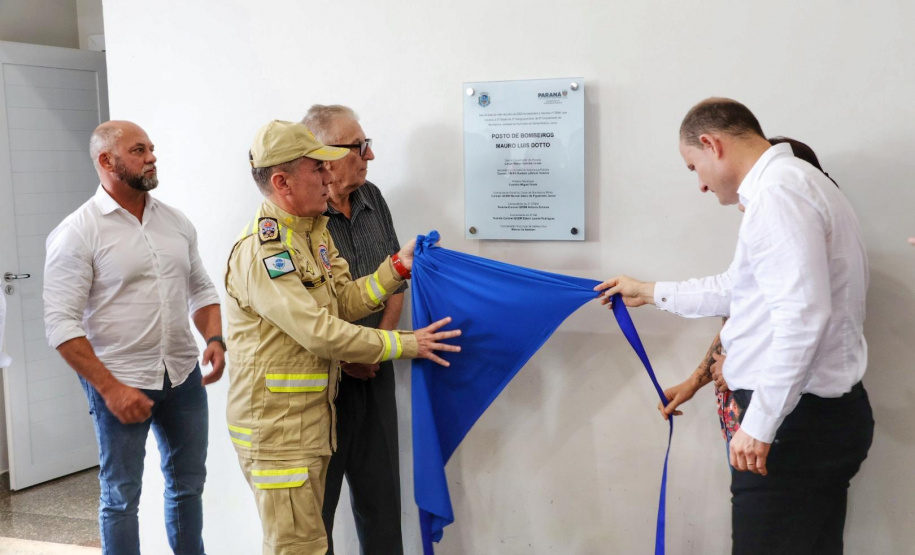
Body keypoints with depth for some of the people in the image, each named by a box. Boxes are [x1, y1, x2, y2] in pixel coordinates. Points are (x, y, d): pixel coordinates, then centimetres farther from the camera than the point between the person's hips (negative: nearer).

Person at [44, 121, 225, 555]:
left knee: (188, 484, 17)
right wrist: (110, 389, -18)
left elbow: (201, 289, 16)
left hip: (184, 377, 5)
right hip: (120, 384, -5)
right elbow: (62, 324, -14)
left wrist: (215, 338, -2)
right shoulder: (77, 233, -11)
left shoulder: (175, 222, 6)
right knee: (121, 496, 7)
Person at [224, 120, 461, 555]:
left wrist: (399, 266, -6)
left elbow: (347, 302, 5)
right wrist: (406, 345, -19)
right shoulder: (260, 250, -21)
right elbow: (321, 332, -25)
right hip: (275, 431, -9)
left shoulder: (315, 232, 10)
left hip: (314, 421, 9)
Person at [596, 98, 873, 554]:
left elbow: (802, 316, -26)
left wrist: (759, 424, -24)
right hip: (823, 413, 10)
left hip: (797, 419, -10)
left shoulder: (778, 192, -16)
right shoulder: (790, 183, 18)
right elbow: (739, 288, 29)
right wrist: (652, 293, 37)